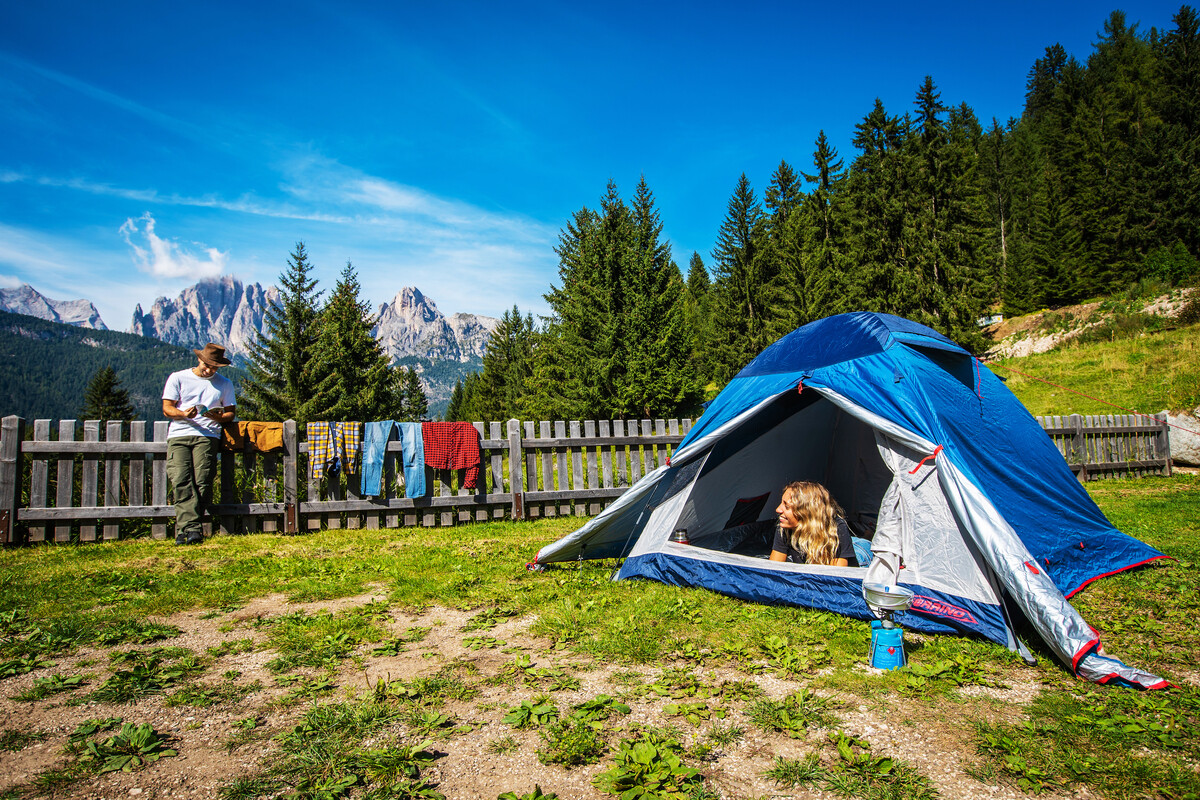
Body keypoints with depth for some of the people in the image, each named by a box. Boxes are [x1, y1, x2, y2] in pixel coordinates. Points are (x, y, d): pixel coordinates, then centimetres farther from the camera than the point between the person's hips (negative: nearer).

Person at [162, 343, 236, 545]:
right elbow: (167, 408, 10)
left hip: (207, 435, 0)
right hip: (179, 434, 0)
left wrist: (219, 417, -7)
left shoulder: (224, 384, 20)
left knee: (202, 482, -16)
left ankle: (185, 528, -14)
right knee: (181, 481, -17)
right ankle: (192, 528, -23)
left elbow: (230, 414, 17)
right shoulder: (178, 378, 16)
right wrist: (184, 414, -11)